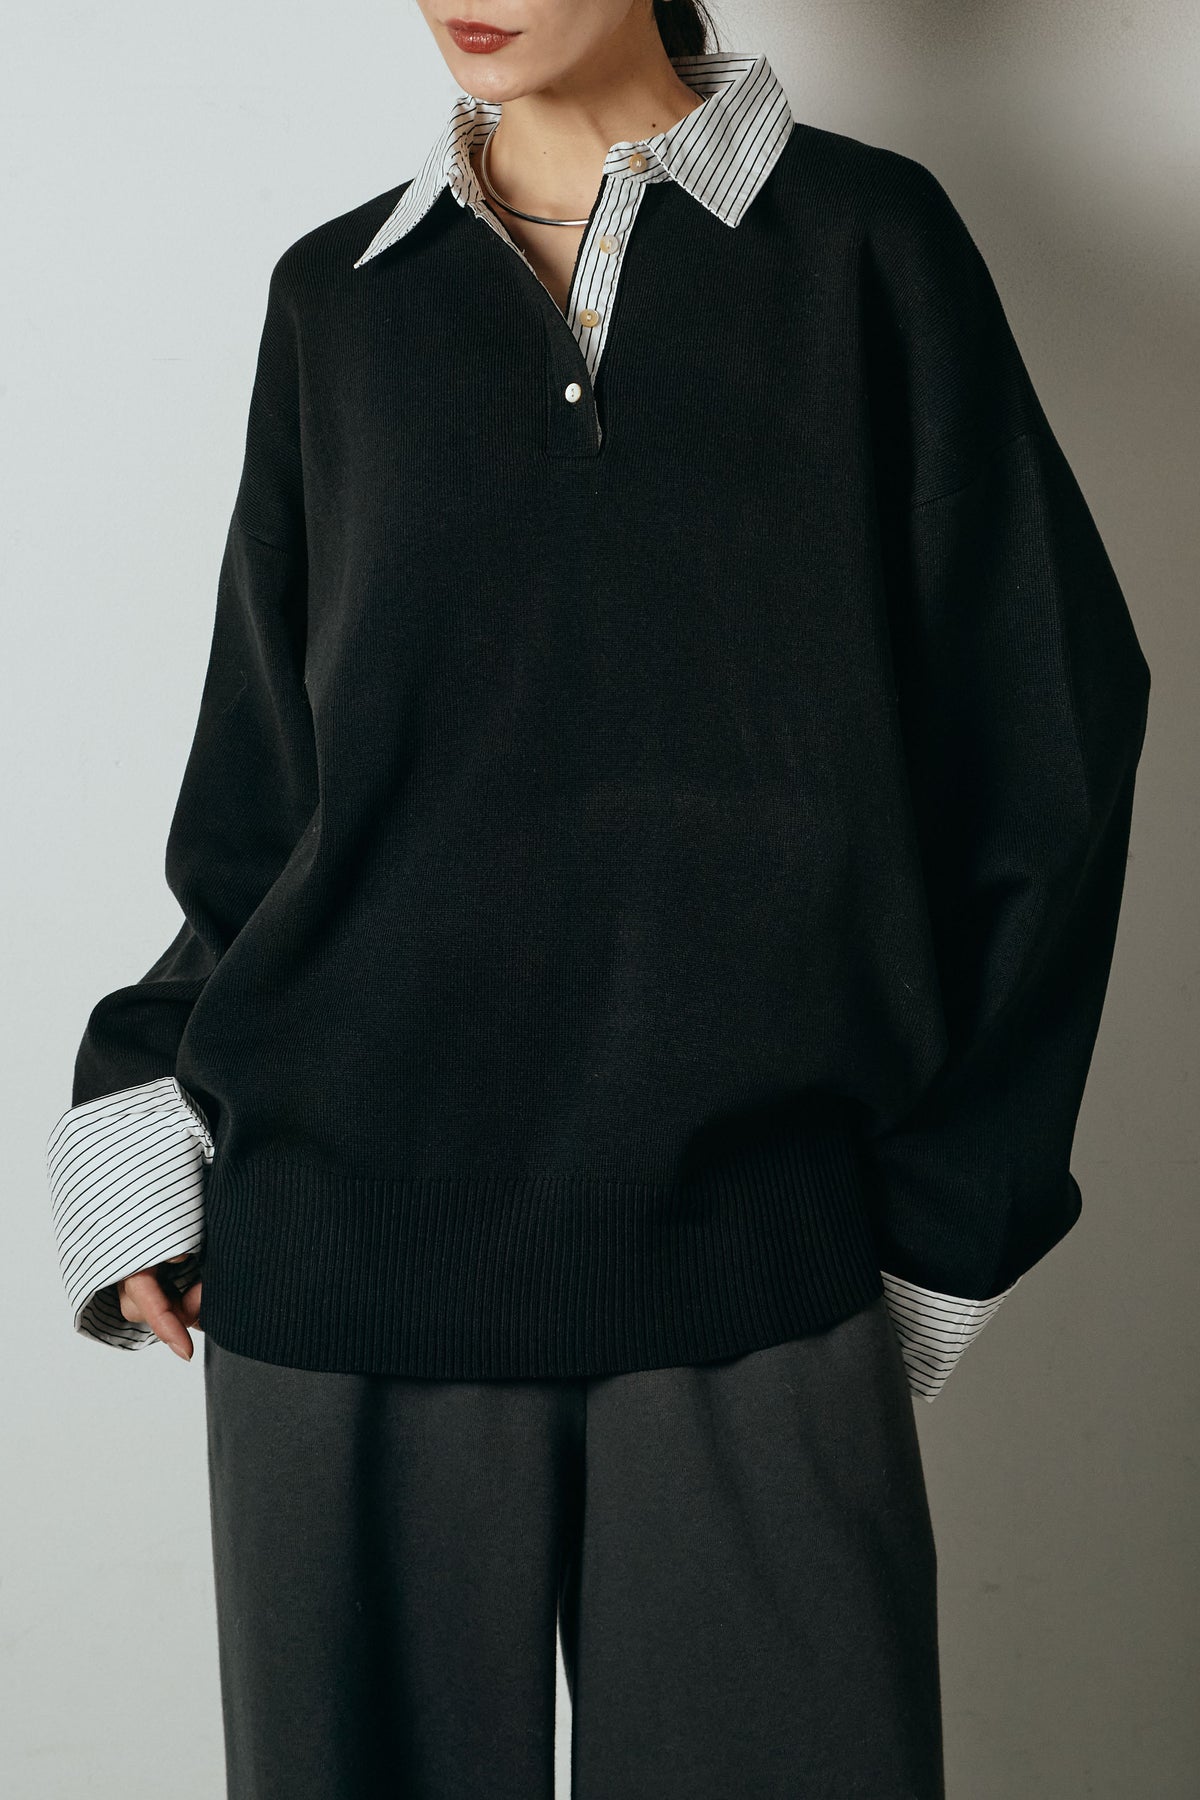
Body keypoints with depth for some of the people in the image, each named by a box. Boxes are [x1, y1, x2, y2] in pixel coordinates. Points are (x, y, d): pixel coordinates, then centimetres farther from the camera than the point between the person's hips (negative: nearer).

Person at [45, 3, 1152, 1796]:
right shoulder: (339, 298, 10)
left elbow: (1041, 737, 2)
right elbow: (272, 771, 13)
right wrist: (145, 1095, -2)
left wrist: (953, 1205, 0)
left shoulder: (863, 243, 3)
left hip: (744, 1254, -2)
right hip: (344, 1235, 2)